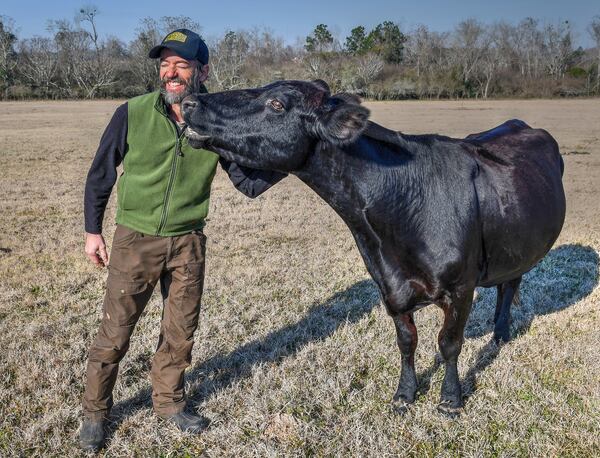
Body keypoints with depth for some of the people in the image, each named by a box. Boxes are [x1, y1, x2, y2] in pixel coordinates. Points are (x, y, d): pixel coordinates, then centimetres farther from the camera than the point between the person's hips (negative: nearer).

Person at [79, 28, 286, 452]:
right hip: (136, 240, -2)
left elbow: (250, 183, -2)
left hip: (188, 242, 2)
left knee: (181, 330, 14)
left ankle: (168, 401, 36)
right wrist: (93, 230, 5)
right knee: (115, 332, 5)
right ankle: (95, 412, 27)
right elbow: (101, 173, 1)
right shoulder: (132, 114, -11)